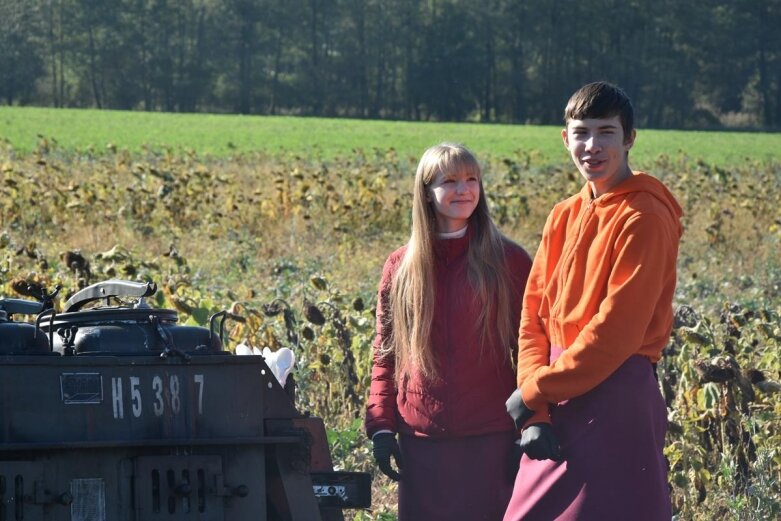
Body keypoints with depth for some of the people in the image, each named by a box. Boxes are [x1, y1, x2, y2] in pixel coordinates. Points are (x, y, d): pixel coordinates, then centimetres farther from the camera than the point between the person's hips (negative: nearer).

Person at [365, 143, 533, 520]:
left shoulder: (509, 261, 2)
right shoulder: (401, 266, 8)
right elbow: (385, 354, 13)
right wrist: (380, 425, 4)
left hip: (490, 438, -2)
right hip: (422, 439, 2)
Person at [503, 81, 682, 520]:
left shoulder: (644, 218, -10)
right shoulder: (565, 217, 12)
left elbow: (616, 329, -16)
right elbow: (534, 316, 8)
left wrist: (535, 390, -11)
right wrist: (536, 413, -5)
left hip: (618, 399, -7)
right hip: (556, 406, 7)